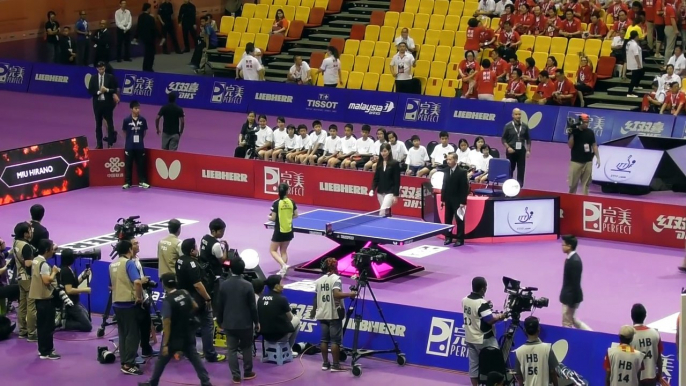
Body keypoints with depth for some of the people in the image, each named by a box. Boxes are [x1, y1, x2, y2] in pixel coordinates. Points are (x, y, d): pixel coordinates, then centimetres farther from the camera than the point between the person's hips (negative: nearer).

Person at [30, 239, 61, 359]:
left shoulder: (35, 260, 10)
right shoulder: (44, 264, -20)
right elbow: (47, 281, -27)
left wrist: (51, 272, 9)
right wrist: (54, 272, -13)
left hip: (38, 296, 10)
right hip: (45, 298, -10)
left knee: (41, 324, 16)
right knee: (48, 326, -5)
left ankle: (42, 349, 22)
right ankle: (46, 352, -3)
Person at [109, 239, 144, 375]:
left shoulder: (112, 265, 12)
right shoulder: (129, 263, -13)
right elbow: (137, 282, -27)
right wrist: (139, 297, -15)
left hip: (117, 303, 8)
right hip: (129, 303, -8)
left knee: (122, 334, 13)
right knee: (133, 334, -3)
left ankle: (124, 362, 14)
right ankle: (129, 365, -5)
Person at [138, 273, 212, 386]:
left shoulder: (168, 301, -22)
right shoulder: (185, 293, -4)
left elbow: (167, 325, -23)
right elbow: (195, 306, 13)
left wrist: (165, 344, -20)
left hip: (174, 338, -5)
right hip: (188, 336, 5)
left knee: (161, 361, 10)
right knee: (195, 359, 9)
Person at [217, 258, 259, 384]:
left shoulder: (224, 285, -4)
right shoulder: (247, 285, -12)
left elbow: (220, 305, 2)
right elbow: (253, 306, -9)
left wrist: (220, 321, 15)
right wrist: (256, 322, 3)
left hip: (229, 323, 2)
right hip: (245, 323, -2)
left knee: (232, 349, 6)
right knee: (246, 348, 15)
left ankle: (236, 375, 4)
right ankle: (247, 372, 22)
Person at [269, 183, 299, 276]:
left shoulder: (276, 203, -15)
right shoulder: (291, 202, -4)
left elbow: (273, 218, -13)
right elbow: (296, 215, 4)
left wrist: (269, 217, 9)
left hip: (279, 231, -4)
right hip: (289, 231, 4)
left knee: (273, 250, 8)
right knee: (283, 251, 17)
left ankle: (283, 265, -12)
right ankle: (283, 270, 13)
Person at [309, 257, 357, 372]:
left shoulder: (319, 281, 10)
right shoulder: (336, 278, -10)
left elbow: (316, 298, 12)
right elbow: (336, 294, -25)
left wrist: (313, 311, 24)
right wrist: (350, 294, -16)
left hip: (322, 314, 6)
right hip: (334, 314, -6)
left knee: (324, 339, 10)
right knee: (335, 340, -3)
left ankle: (325, 363, 11)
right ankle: (335, 365, -4)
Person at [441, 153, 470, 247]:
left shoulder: (462, 172, -11)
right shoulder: (446, 171, 7)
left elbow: (465, 188, -12)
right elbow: (444, 185, 12)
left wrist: (463, 202, -15)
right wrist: (443, 199, 8)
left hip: (458, 201, -6)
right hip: (448, 200, 6)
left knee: (459, 220, -1)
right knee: (448, 220, 10)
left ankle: (460, 239, 4)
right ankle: (448, 237, 20)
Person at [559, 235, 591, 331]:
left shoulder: (574, 261, -24)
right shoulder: (572, 258, 6)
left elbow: (575, 283, -24)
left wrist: (571, 302, -21)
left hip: (571, 297, -10)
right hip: (569, 296, 10)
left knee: (566, 323, 3)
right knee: (570, 319, 21)